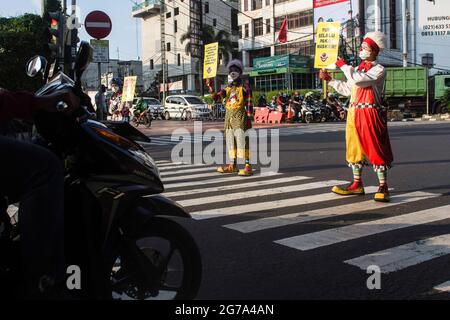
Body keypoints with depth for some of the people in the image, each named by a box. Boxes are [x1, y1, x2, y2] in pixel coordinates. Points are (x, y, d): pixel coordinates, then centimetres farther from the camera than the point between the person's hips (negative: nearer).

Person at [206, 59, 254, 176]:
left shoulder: (245, 85, -1)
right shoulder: (229, 87, 17)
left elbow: (249, 103, -7)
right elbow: (216, 97, 7)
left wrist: (249, 118, -14)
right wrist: (210, 86, -8)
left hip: (240, 116, -7)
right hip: (229, 117, 7)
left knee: (242, 141, -12)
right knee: (230, 141, 10)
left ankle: (248, 166, -11)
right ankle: (232, 165, 19)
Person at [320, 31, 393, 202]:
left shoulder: (378, 69, -6)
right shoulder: (358, 69, 20)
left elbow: (358, 80, -21)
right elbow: (347, 89, 22)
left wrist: (343, 65, -8)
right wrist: (330, 79, 17)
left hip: (370, 114, -8)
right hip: (354, 113, 8)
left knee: (376, 149, -6)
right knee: (355, 148, 11)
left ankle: (383, 187, -1)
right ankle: (357, 184, 20)